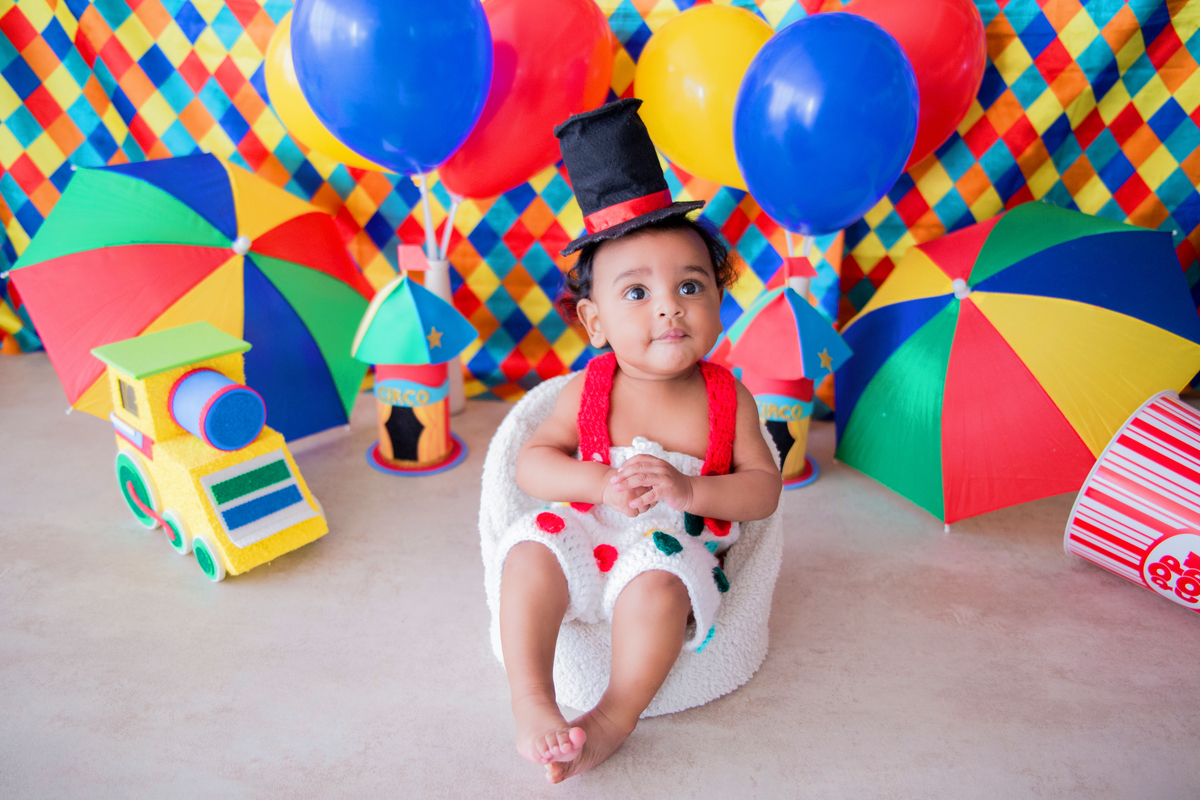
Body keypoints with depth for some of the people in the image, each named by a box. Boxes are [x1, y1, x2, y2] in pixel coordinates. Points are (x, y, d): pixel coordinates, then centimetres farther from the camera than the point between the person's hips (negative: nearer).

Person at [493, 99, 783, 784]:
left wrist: (688, 490, -25)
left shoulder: (727, 399, -7)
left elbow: (764, 490, -7)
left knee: (657, 585, -32)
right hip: (588, 535, 2)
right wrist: (600, 482, -25)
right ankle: (532, 703, -15)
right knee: (532, 549, -23)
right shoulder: (590, 389, -6)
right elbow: (533, 462, -6)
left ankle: (614, 719, -13)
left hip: (677, 548, -2)